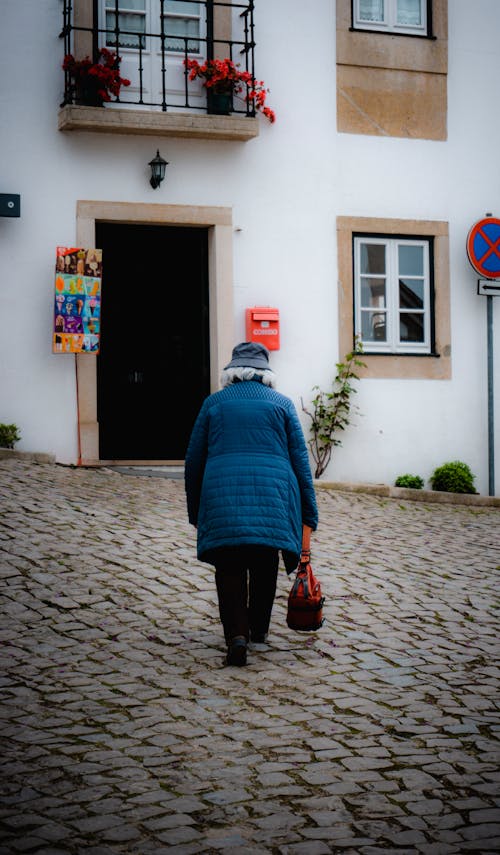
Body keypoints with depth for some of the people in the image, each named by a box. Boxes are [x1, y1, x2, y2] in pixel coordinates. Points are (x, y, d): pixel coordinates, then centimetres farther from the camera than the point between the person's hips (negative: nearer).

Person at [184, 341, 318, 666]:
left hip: (223, 494, -1)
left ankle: (237, 633, -14)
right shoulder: (281, 403, 11)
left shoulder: (214, 402, 12)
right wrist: (309, 513, 10)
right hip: (272, 493, 1)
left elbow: (194, 460, 12)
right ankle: (258, 628, 30)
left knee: (230, 567, 4)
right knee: (265, 564, 19)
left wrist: (195, 511, 21)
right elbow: (300, 459, 7)